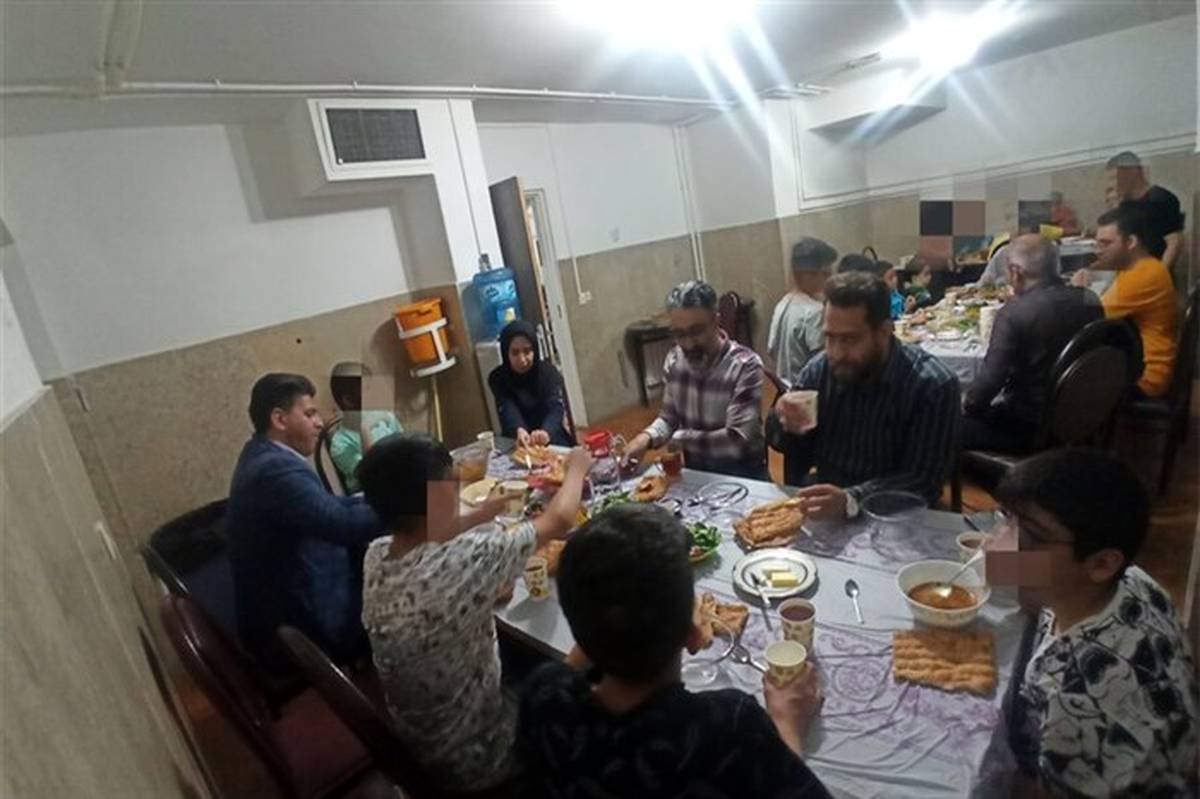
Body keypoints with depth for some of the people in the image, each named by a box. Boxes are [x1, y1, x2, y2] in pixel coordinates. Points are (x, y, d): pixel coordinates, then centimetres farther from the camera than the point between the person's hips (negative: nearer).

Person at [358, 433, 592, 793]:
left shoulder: (376, 555, -15)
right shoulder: (463, 561, -35)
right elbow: (559, 521, -21)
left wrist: (488, 511, 7)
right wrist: (576, 469, -3)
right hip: (471, 760, -6)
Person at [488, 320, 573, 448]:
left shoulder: (548, 371, -8)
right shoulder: (498, 378, -6)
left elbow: (557, 407, -22)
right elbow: (508, 410, -20)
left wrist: (546, 431, -43)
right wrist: (519, 430, -43)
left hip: (552, 441, -1)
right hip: (516, 444, 1)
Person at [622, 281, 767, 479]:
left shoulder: (745, 365, -18)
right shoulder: (673, 360, -3)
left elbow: (737, 440, -21)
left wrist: (681, 439, -14)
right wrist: (647, 437, -10)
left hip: (742, 476, -4)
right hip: (696, 471, 4)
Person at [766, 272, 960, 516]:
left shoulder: (933, 386, -14)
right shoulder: (819, 369, -4)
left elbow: (923, 482, -19)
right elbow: (787, 446, 5)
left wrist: (850, 500, -34)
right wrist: (786, 424, -17)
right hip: (822, 516, 3)